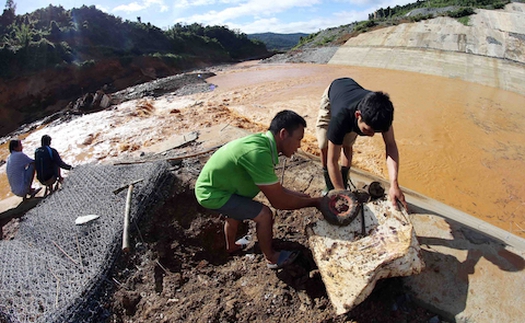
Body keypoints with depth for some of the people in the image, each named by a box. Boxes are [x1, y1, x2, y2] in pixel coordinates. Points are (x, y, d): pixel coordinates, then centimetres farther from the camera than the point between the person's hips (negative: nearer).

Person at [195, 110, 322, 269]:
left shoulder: (263, 142, -5)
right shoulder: (259, 153, -34)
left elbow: (274, 189, 5)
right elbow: (278, 201, -26)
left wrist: (301, 195, 2)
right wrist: (313, 202, -14)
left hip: (210, 185, 10)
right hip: (212, 194, -9)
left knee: (237, 210, 33)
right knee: (264, 214, -12)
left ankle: (231, 246, 60)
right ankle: (271, 258, 14)